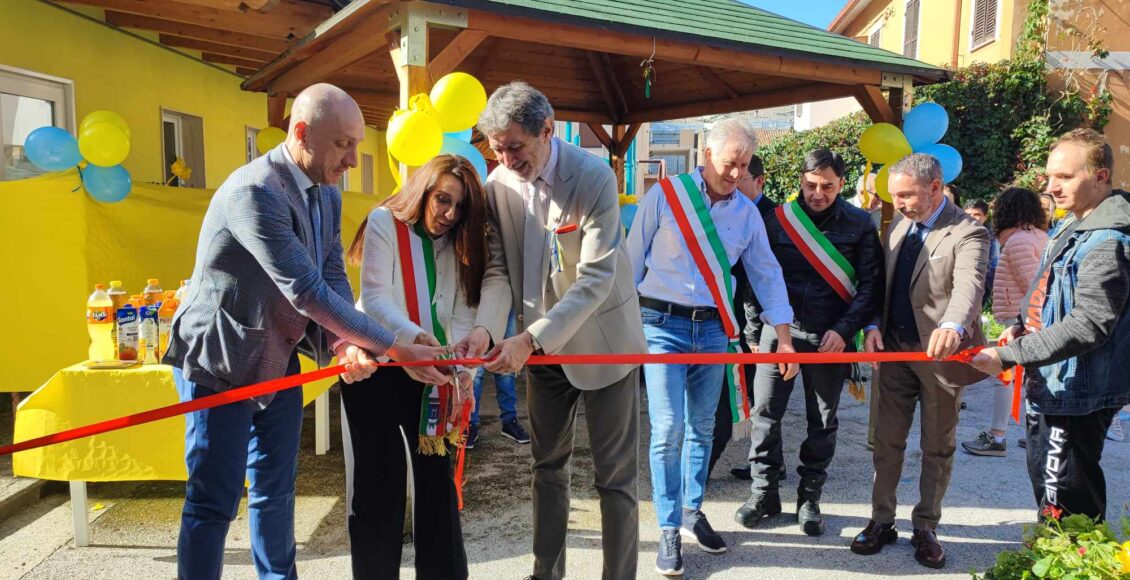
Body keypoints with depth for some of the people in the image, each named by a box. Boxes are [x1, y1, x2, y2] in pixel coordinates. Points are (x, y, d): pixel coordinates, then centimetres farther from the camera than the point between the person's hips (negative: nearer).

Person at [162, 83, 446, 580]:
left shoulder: (327, 195, 1)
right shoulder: (254, 190, -26)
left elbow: (333, 278, -1)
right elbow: (306, 291, -31)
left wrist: (346, 343, -22)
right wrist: (395, 349, -29)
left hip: (278, 360, 8)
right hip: (219, 363, -8)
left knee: (276, 491, 17)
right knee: (214, 501, -1)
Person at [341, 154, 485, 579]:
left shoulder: (455, 241, 4)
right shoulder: (384, 222, -9)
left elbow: (463, 311, -4)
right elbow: (375, 298, -18)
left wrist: (462, 367, -19)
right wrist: (416, 336, -34)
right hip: (376, 365, -4)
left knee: (437, 470, 6)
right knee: (380, 475, 2)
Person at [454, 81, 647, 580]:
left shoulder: (594, 177, -21)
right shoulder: (497, 185, -6)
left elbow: (596, 279, -25)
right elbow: (499, 271, -4)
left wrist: (530, 339, -32)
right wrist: (485, 327, -24)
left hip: (602, 339, -5)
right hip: (539, 345, 5)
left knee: (615, 475, 4)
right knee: (548, 466, 17)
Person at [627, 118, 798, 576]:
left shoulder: (747, 212, 5)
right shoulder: (665, 194, -6)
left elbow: (767, 275, 10)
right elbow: (632, 259, -2)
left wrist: (784, 336, 6)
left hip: (714, 328, 4)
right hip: (663, 324, -4)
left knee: (702, 428, 12)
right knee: (668, 428, -7)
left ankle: (692, 513, 29)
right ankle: (669, 530, 7)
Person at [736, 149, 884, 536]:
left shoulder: (859, 224, 0)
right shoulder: (778, 218, 1)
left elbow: (871, 285, -2)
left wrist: (844, 330, -13)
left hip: (831, 337, 0)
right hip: (780, 330, 1)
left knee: (823, 421, 9)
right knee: (765, 412, 1)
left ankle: (809, 498, 24)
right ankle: (764, 493, 17)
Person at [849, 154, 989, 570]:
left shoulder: (968, 234, -14)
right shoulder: (897, 226, 7)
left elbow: (969, 286, -32)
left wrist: (952, 326, -52)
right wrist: (874, 325, -8)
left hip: (941, 353, -5)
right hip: (895, 349, 5)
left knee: (938, 447, 11)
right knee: (887, 441, 11)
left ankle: (925, 528, 25)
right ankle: (882, 521, 23)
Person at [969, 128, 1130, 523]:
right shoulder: (1072, 228, 11)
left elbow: (1088, 325, -28)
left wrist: (1008, 356, -28)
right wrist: (1024, 328, 9)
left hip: (1077, 392, -10)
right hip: (1049, 386, 10)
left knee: (1064, 503, -4)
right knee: (1044, 480, 21)